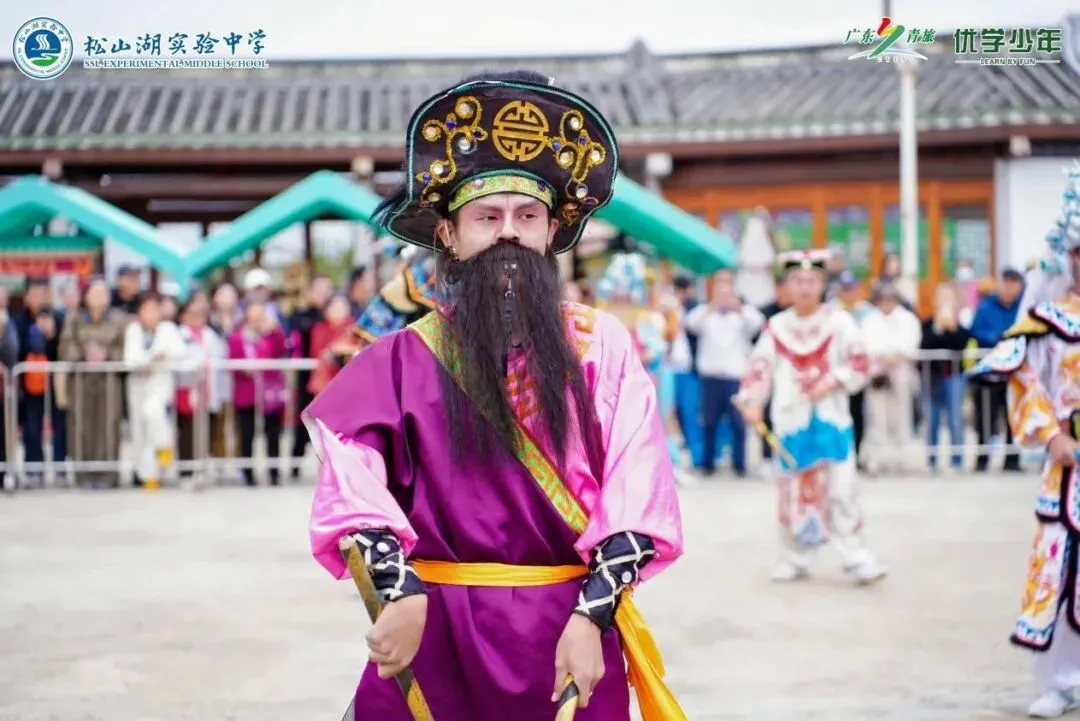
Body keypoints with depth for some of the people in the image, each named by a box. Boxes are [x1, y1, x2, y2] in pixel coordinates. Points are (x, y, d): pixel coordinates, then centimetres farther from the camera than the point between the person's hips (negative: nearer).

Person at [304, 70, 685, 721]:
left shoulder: (602, 346, 0)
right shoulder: (406, 358, 0)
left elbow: (638, 494, -7)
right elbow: (351, 485, -11)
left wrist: (592, 615, -16)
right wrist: (402, 593, -24)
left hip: (570, 638, 0)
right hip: (433, 637, 0)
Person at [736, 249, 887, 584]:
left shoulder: (838, 321, -1)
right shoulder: (776, 326, 3)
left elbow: (859, 364, -4)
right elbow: (760, 366, -1)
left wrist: (832, 382, -17)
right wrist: (752, 402, -15)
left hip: (831, 419, -2)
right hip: (791, 421, 2)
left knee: (841, 489, -5)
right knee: (794, 492, 9)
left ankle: (857, 560, -2)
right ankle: (794, 559, 20)